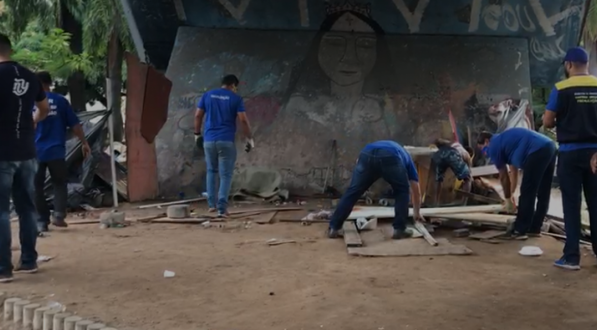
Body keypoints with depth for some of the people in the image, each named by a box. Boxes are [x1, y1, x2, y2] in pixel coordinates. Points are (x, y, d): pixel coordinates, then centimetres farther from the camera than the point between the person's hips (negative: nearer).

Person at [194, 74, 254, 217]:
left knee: (211, 171, 21)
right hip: (226, 141, -3)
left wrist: (197, 134, 19)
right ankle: (222, 208, -6)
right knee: (226, 175, 1)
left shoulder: (207, 95, 9)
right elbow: (243, 120, -7)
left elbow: (198, 116, 8)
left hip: (209, 140, 3)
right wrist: (249, 138, 1)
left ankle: (212, 204, 18)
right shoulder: (236, 98, 0)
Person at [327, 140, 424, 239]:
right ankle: (399, 230, 19)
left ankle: (333, 228, 13)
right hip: (390, 158, -2)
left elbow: (358, 161, 32)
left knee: (352, 192, 12)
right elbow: (416, 191, 45)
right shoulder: (406, 157, 41)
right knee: (402, 192, 22)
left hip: (367, 154, 2)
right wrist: (417, 213, 58)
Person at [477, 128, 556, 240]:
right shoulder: (506, 140, 30)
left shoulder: (493, 146, 5)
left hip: (537, 151, -9)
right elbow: (514, 171, 36)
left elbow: (503, 177, 10)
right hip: (549, 147, 9)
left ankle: (520, 231, 8)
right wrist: (511, 194, 41)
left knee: (527, 194, 1)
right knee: (543, 194, 15)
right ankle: (534, 229, 25)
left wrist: (508, 199, 22)